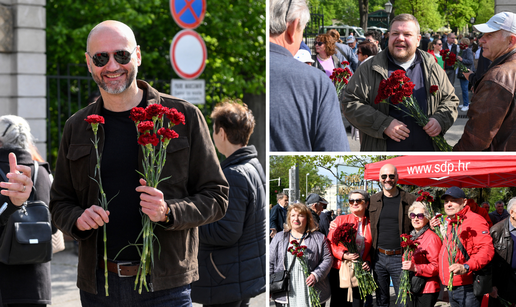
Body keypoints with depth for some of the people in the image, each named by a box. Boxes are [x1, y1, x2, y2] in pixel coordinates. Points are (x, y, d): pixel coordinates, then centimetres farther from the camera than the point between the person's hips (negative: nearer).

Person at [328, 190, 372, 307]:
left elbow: (372, 248, 12)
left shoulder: (370, 224, 6)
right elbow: (330, 243, 0)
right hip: (339, 271, -1)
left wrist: (368, 262, -6)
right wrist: (343, 255, -16)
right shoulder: (340, 220, 4)